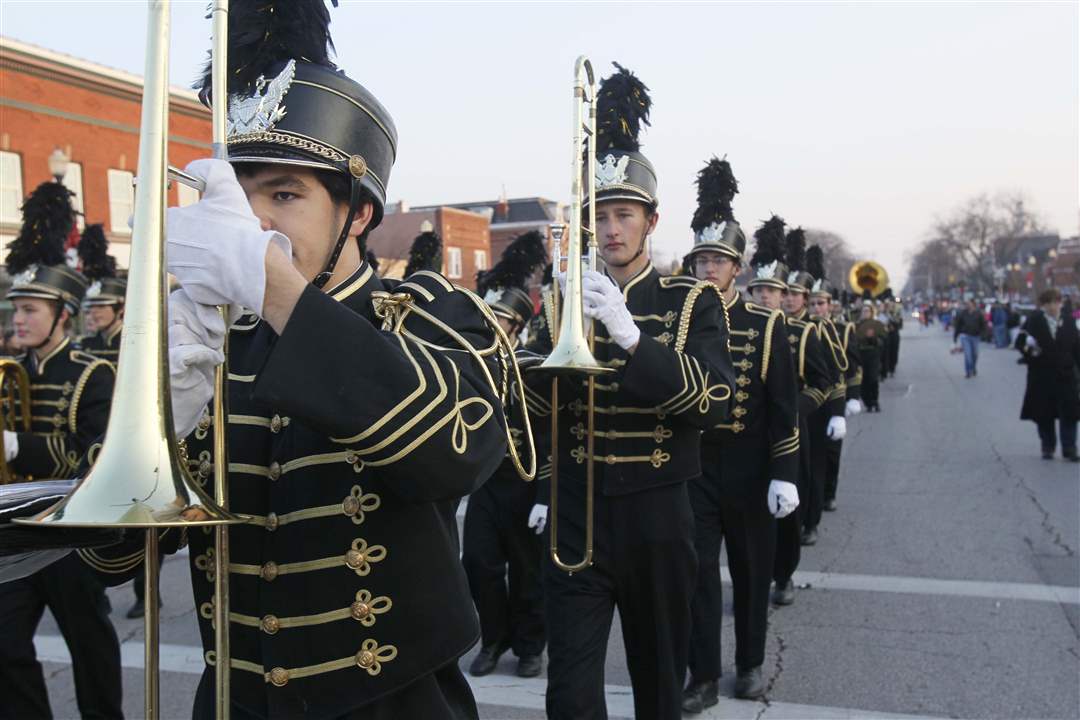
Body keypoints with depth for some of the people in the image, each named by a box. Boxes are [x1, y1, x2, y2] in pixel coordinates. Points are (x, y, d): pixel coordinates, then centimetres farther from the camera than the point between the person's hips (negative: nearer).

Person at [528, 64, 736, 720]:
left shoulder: (693, 300, -1)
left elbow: (715, 401, -16)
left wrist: (629, 333, -28)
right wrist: (561, 333, -19)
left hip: (657, 522, -1)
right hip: (575, 518, 1)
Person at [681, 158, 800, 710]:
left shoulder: (765, 325, -3)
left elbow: (785, 407, -3)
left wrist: (785, 475, -10)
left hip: (749, 471, 0)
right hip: (692, 468, 0)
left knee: (751, 570, 12)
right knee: (698, 571, -1)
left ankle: (750, 664, 30)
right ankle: (703, 677, 10)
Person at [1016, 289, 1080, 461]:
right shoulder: (1034, 321, -6)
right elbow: (1020, 341, -6)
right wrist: (1028, 346, -28)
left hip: (1066, 374, 1)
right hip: (1042, 375, -1)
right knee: (1044, 414, 8)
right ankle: (1048, 447, 21)